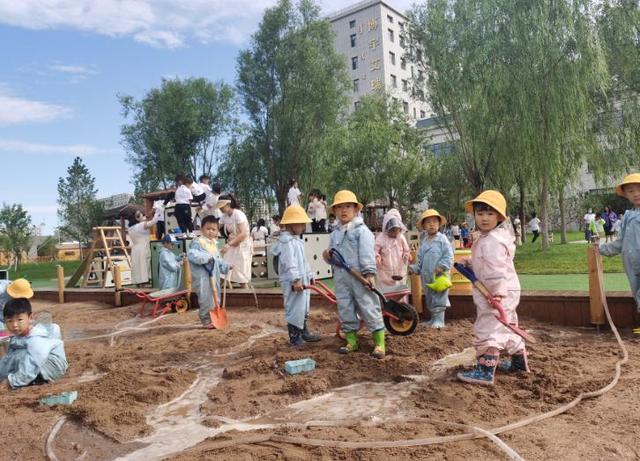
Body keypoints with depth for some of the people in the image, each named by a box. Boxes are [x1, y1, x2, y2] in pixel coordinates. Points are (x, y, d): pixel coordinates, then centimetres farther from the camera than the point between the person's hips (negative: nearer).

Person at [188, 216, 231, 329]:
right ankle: (206, 321, 5)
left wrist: (227, 266, 13)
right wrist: (206, 257, -28)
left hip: (214, 276, 9)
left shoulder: (214, 243, 16)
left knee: (216, 298, 15)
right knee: (206, 299, -6)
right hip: (203, 277, -9)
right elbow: (191, 254, -28)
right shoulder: (198, 242, -12)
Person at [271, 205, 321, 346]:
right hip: (293, 283, -11)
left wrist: (309, 275, 25)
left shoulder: (296, 240, 16)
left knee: (303, 307, 19)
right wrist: (295, 280, -29)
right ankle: (294, 337, 7)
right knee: (294, 308, -4)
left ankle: (304, 333, 32)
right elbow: (289, 263, -26)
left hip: (302, 280, 11)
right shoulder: (287, 241, -18)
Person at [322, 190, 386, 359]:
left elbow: (367, 253, -12)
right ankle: (351, 341, 23)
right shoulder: (334, 234, 15)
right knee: (345, 309, 10)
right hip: (341, 277, 6)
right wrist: (327, 256, -1)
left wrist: (369, 273, -21)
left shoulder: (362, 230, -4)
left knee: (369, 308, -4)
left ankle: (379, 343, 4)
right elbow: (333, 255, 22)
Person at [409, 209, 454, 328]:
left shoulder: (442, 239, -7)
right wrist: (414, 268, 6)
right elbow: (420, 259, 16)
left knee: (439, 298, -4)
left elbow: (449, 256, -11)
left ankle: (439, 320, 5)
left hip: (439, 275, -6)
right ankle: (433, 318, 27)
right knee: (429, 298, 14)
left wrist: (442, 266, -21)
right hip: (426, 276, 6)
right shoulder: (423, 241, 11)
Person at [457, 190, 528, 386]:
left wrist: (497, 293, -31)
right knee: (507, 326, 23)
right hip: (506, 293, 11)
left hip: (498, 293, -11)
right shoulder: (485, 237, 15)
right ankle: (519, 361, 39)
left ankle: (485, 371, -10)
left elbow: (496, 269, -28)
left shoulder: (493, 240, -21)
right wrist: (470, 263, 14)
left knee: (488, 329, -11)